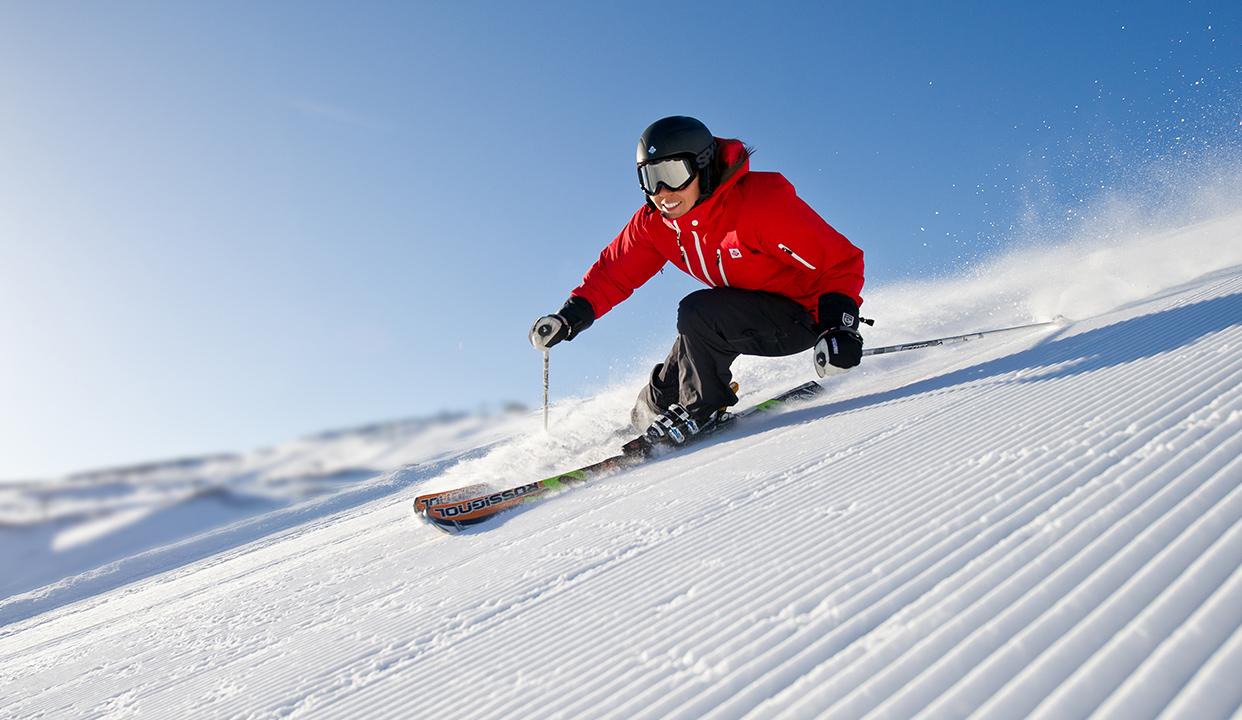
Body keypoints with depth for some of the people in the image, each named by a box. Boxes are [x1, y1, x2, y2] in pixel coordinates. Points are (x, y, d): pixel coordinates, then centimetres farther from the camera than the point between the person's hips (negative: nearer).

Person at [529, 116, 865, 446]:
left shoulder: (763, 201, -28)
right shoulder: (653, 222, -9)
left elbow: (841, 260, -23)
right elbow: (614, 271, 4)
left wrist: (840, 327, -34)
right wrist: (569, 317, -8)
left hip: (800, 316, -7)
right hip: (749, 317, 7)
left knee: (697, 312, -29)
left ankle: (705, 410, -10)